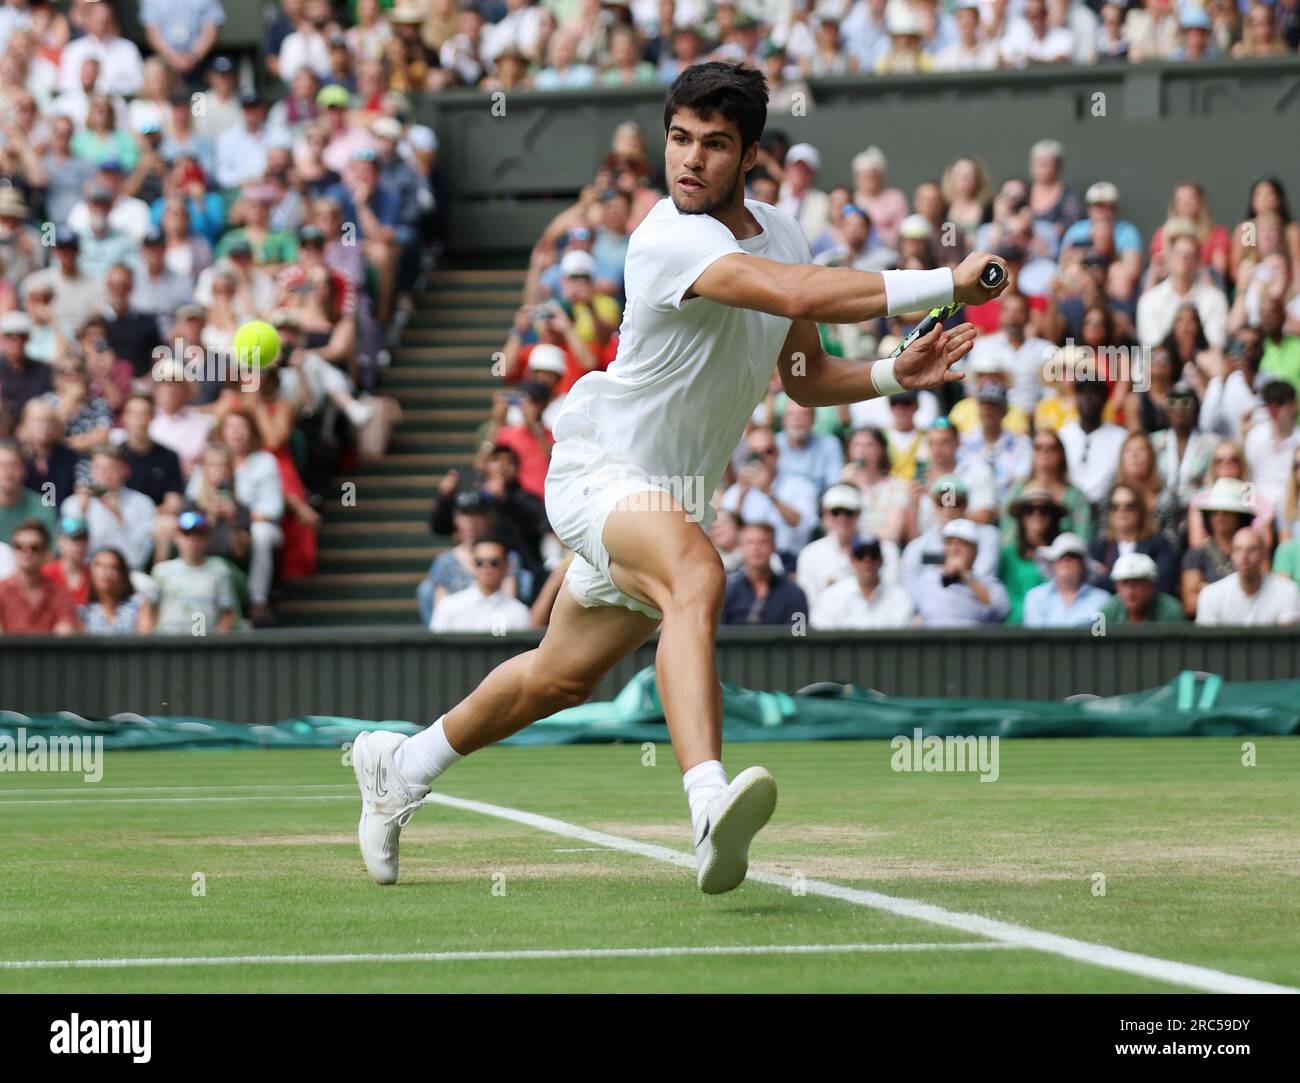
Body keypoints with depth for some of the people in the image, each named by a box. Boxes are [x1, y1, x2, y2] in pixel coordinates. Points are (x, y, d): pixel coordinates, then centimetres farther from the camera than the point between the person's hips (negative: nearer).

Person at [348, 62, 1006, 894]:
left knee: (562, 677, 22)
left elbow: (807, 379, 13)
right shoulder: (668, 241, -25)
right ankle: (710, 809, -54)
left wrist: (896, 374, -6)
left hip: (675, 497, 9)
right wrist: (947, 284, -37)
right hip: (601, 466, -9)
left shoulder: (781, 233, 3)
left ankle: (404, 765, 46)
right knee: (698, 576, -39)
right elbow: (799, 294, -39)